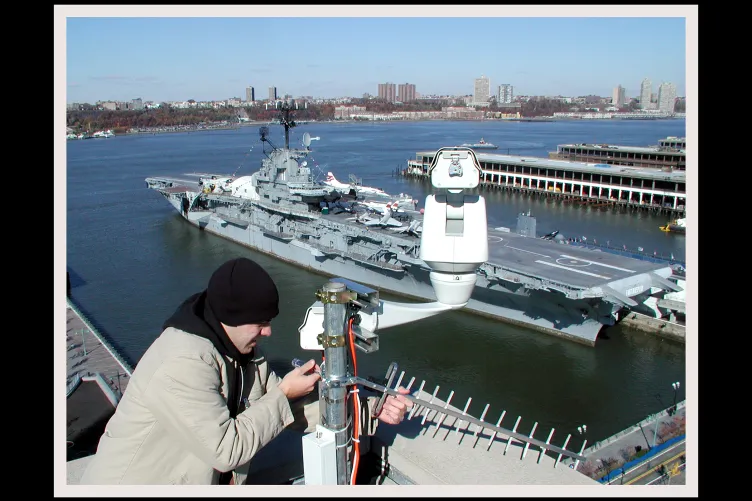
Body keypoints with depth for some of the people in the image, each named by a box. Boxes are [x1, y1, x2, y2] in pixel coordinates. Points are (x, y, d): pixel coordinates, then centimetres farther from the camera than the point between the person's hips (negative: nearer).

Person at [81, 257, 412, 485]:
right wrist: (283, 394, -19)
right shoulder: (183, 364, -28)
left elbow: (288, 407, -3)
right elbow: (226, 449, -27)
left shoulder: (242, 350, -2)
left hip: (201, 479, 7)